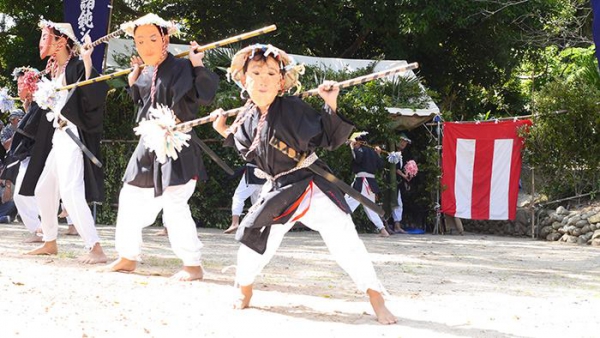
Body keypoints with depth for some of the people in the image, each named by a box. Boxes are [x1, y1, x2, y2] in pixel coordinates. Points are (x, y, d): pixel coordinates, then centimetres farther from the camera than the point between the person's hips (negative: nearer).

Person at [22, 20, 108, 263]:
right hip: (56, 136, 10)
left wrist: (87, 62, -30)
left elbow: (94, 94, -27)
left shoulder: (77, 66, -11)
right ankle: (50, 243, 30)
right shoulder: (53, 70, 15)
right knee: (43, 190, 16)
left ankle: (96, 249, -22)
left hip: (73, 136, -10)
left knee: (70, 192, -20)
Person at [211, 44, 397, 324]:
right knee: (254, 238, 7)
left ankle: (376, 299, -6)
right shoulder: (247, 119, 2)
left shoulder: (294, 108, -14)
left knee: (344, 240, -14)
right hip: (277, 192, 5)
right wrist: (225, 132, 16)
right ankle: (244, 289, 38)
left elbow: (330, 138, -12)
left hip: (312, 185, -4)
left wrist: (332, 106, -24)